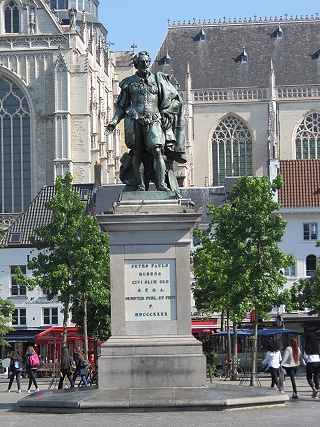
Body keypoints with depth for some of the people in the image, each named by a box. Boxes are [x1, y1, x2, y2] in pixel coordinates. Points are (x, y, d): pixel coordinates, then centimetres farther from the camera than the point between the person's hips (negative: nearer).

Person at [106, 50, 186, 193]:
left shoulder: (158, 80, 13)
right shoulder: (129, 82, 14)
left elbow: (176, 99, 19)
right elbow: (121, 106, 19)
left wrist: (165, 112, 5)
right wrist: (114, 122, 7)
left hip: (153, 121, -1)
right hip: (134, 121, 1)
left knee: (157, 151, -16)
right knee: (137, 153, -1)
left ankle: (161, 183, -19)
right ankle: (140, 185, 3)